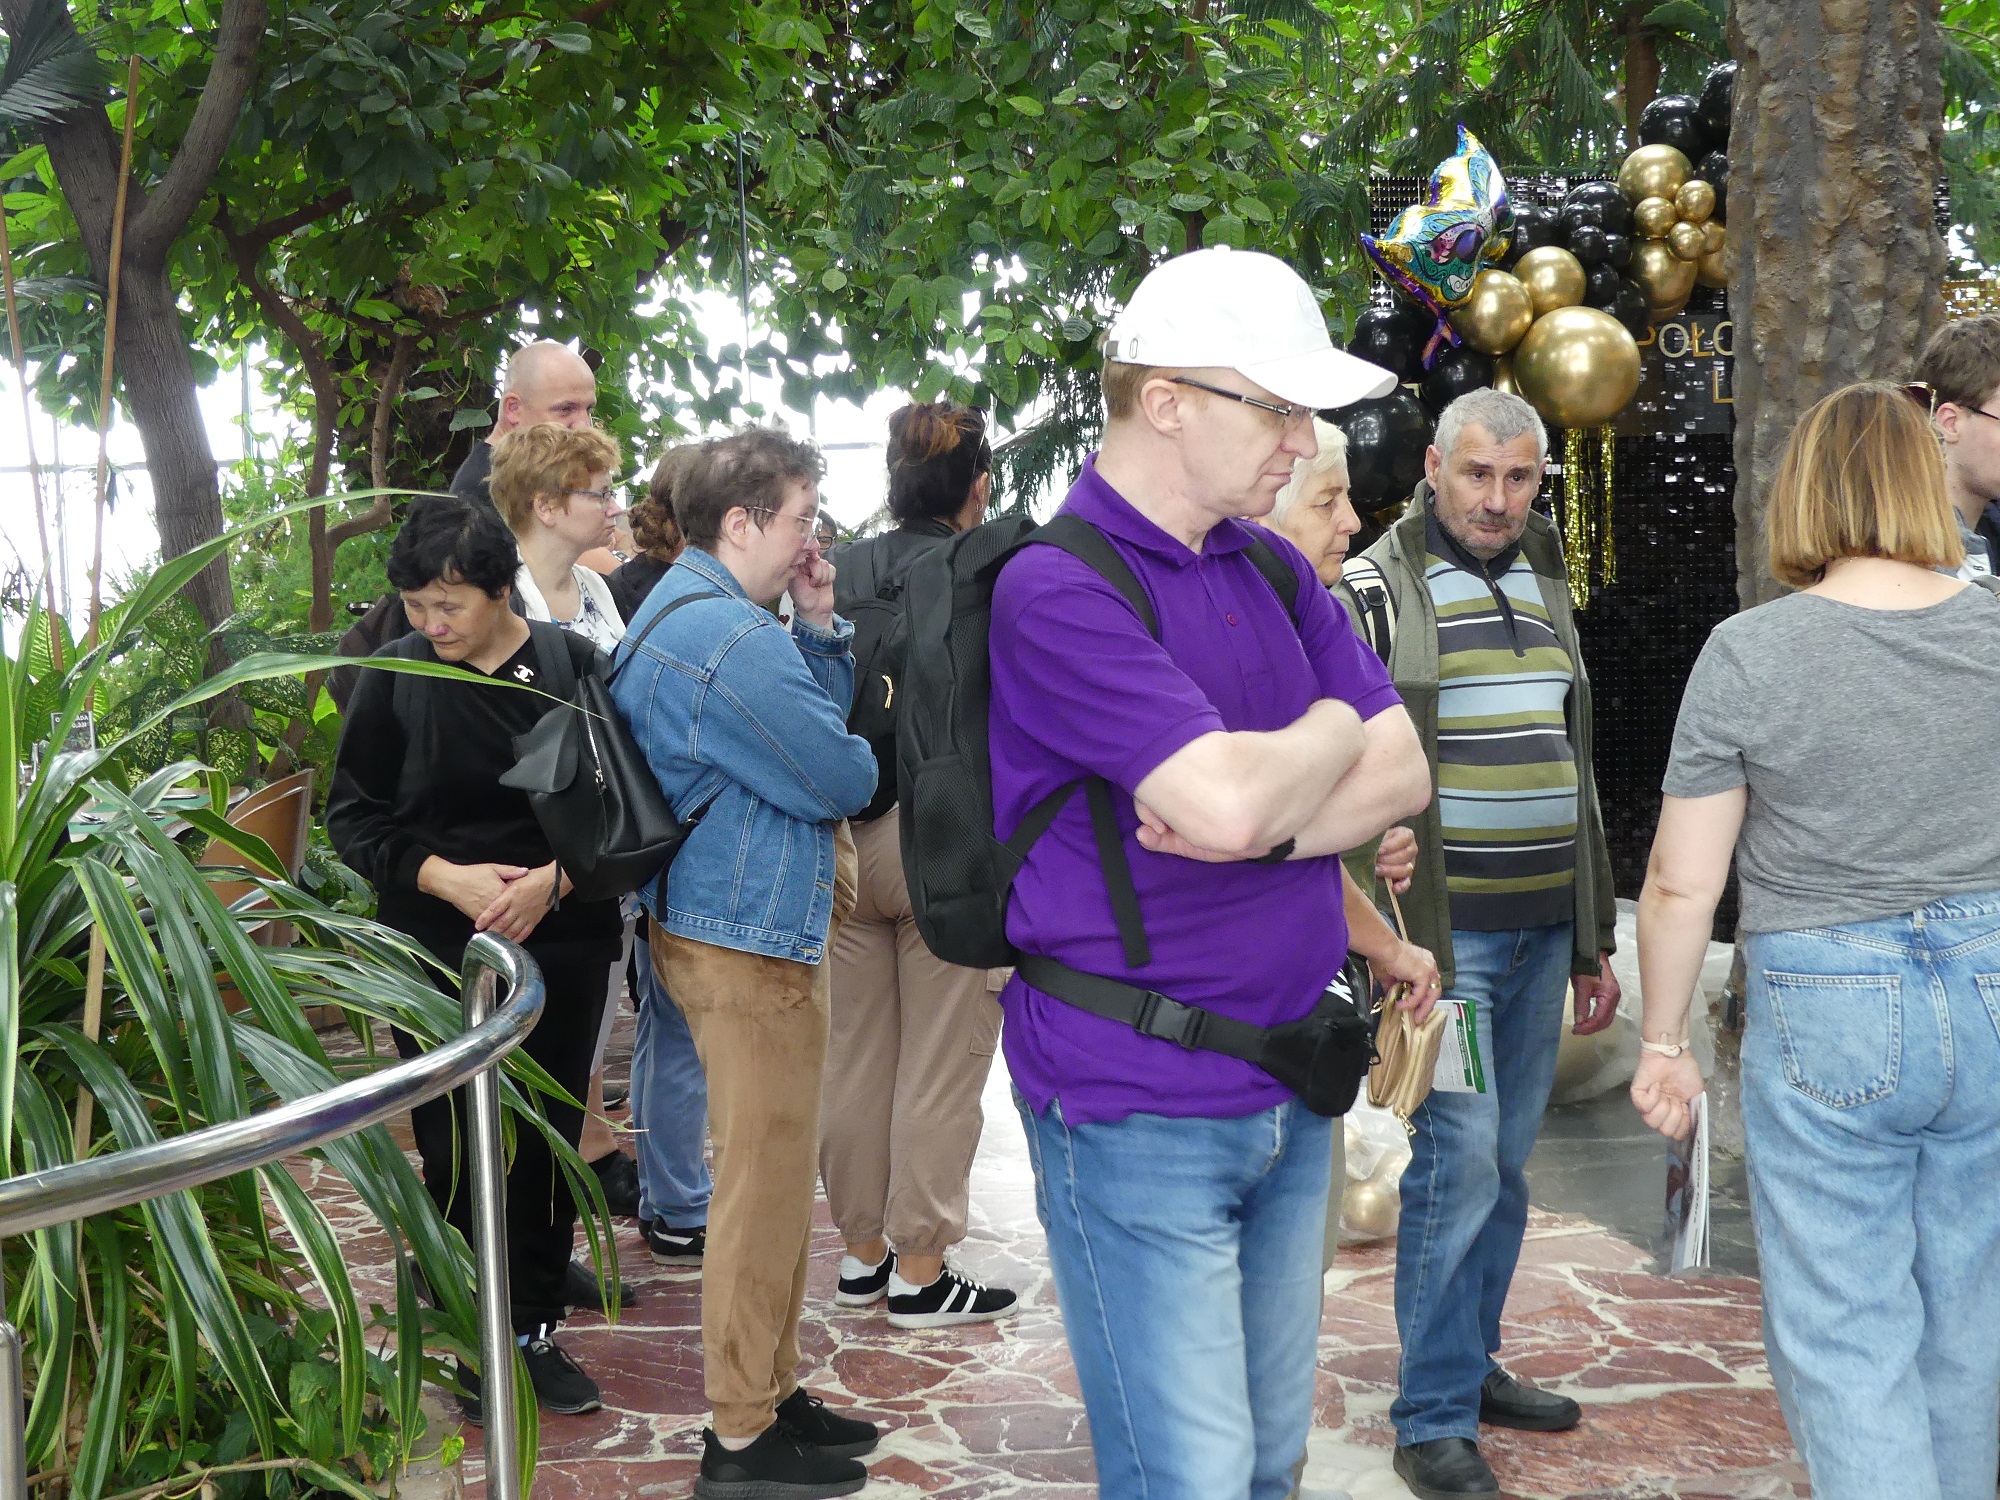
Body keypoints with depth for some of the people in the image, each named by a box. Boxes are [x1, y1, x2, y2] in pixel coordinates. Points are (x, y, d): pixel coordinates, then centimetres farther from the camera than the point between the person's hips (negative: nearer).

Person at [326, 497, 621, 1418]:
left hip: (562, 943, 0)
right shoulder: (394, 678, -2)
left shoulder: (574, 669, -5)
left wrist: (551, 880, -18)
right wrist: (447, 878, -14)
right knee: (454, 1140, 1)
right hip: (437, 949, 0)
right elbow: (353, 817, 0)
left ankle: (532, 1321, 24)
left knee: (548, 1132, 8)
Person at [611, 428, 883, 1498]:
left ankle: (772, 1391, 31)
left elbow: (817, 718, 15)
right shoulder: (726, 636, -23)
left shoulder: (691, 607, 13)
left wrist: (818, 624, 1)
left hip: (735, 924, 11)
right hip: (748, 940, -11)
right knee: (764, 1190, -1)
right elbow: (842, 778, -19)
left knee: (771, 1179, 19)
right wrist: (856, 763, 3)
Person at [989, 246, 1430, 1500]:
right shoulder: (1061, 589, -16)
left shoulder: (1274, 572, 11)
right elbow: (1228, 797, -26)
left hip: (1288, 1088, 8)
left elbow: (1401, 773, 4)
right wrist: (1329, 732, -4)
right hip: (1141, 1108, -7)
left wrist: (1259, 826, -15)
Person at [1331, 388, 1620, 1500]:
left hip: (1542, 928, 7)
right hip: (1444, 931, -6)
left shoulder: (1546, 584, 15)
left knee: (1509, 1160, 12)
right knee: (1459, 1159, -7)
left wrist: (1593, 939, 19)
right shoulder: (1379, 586, -6)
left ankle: (1471, 1363, 28)